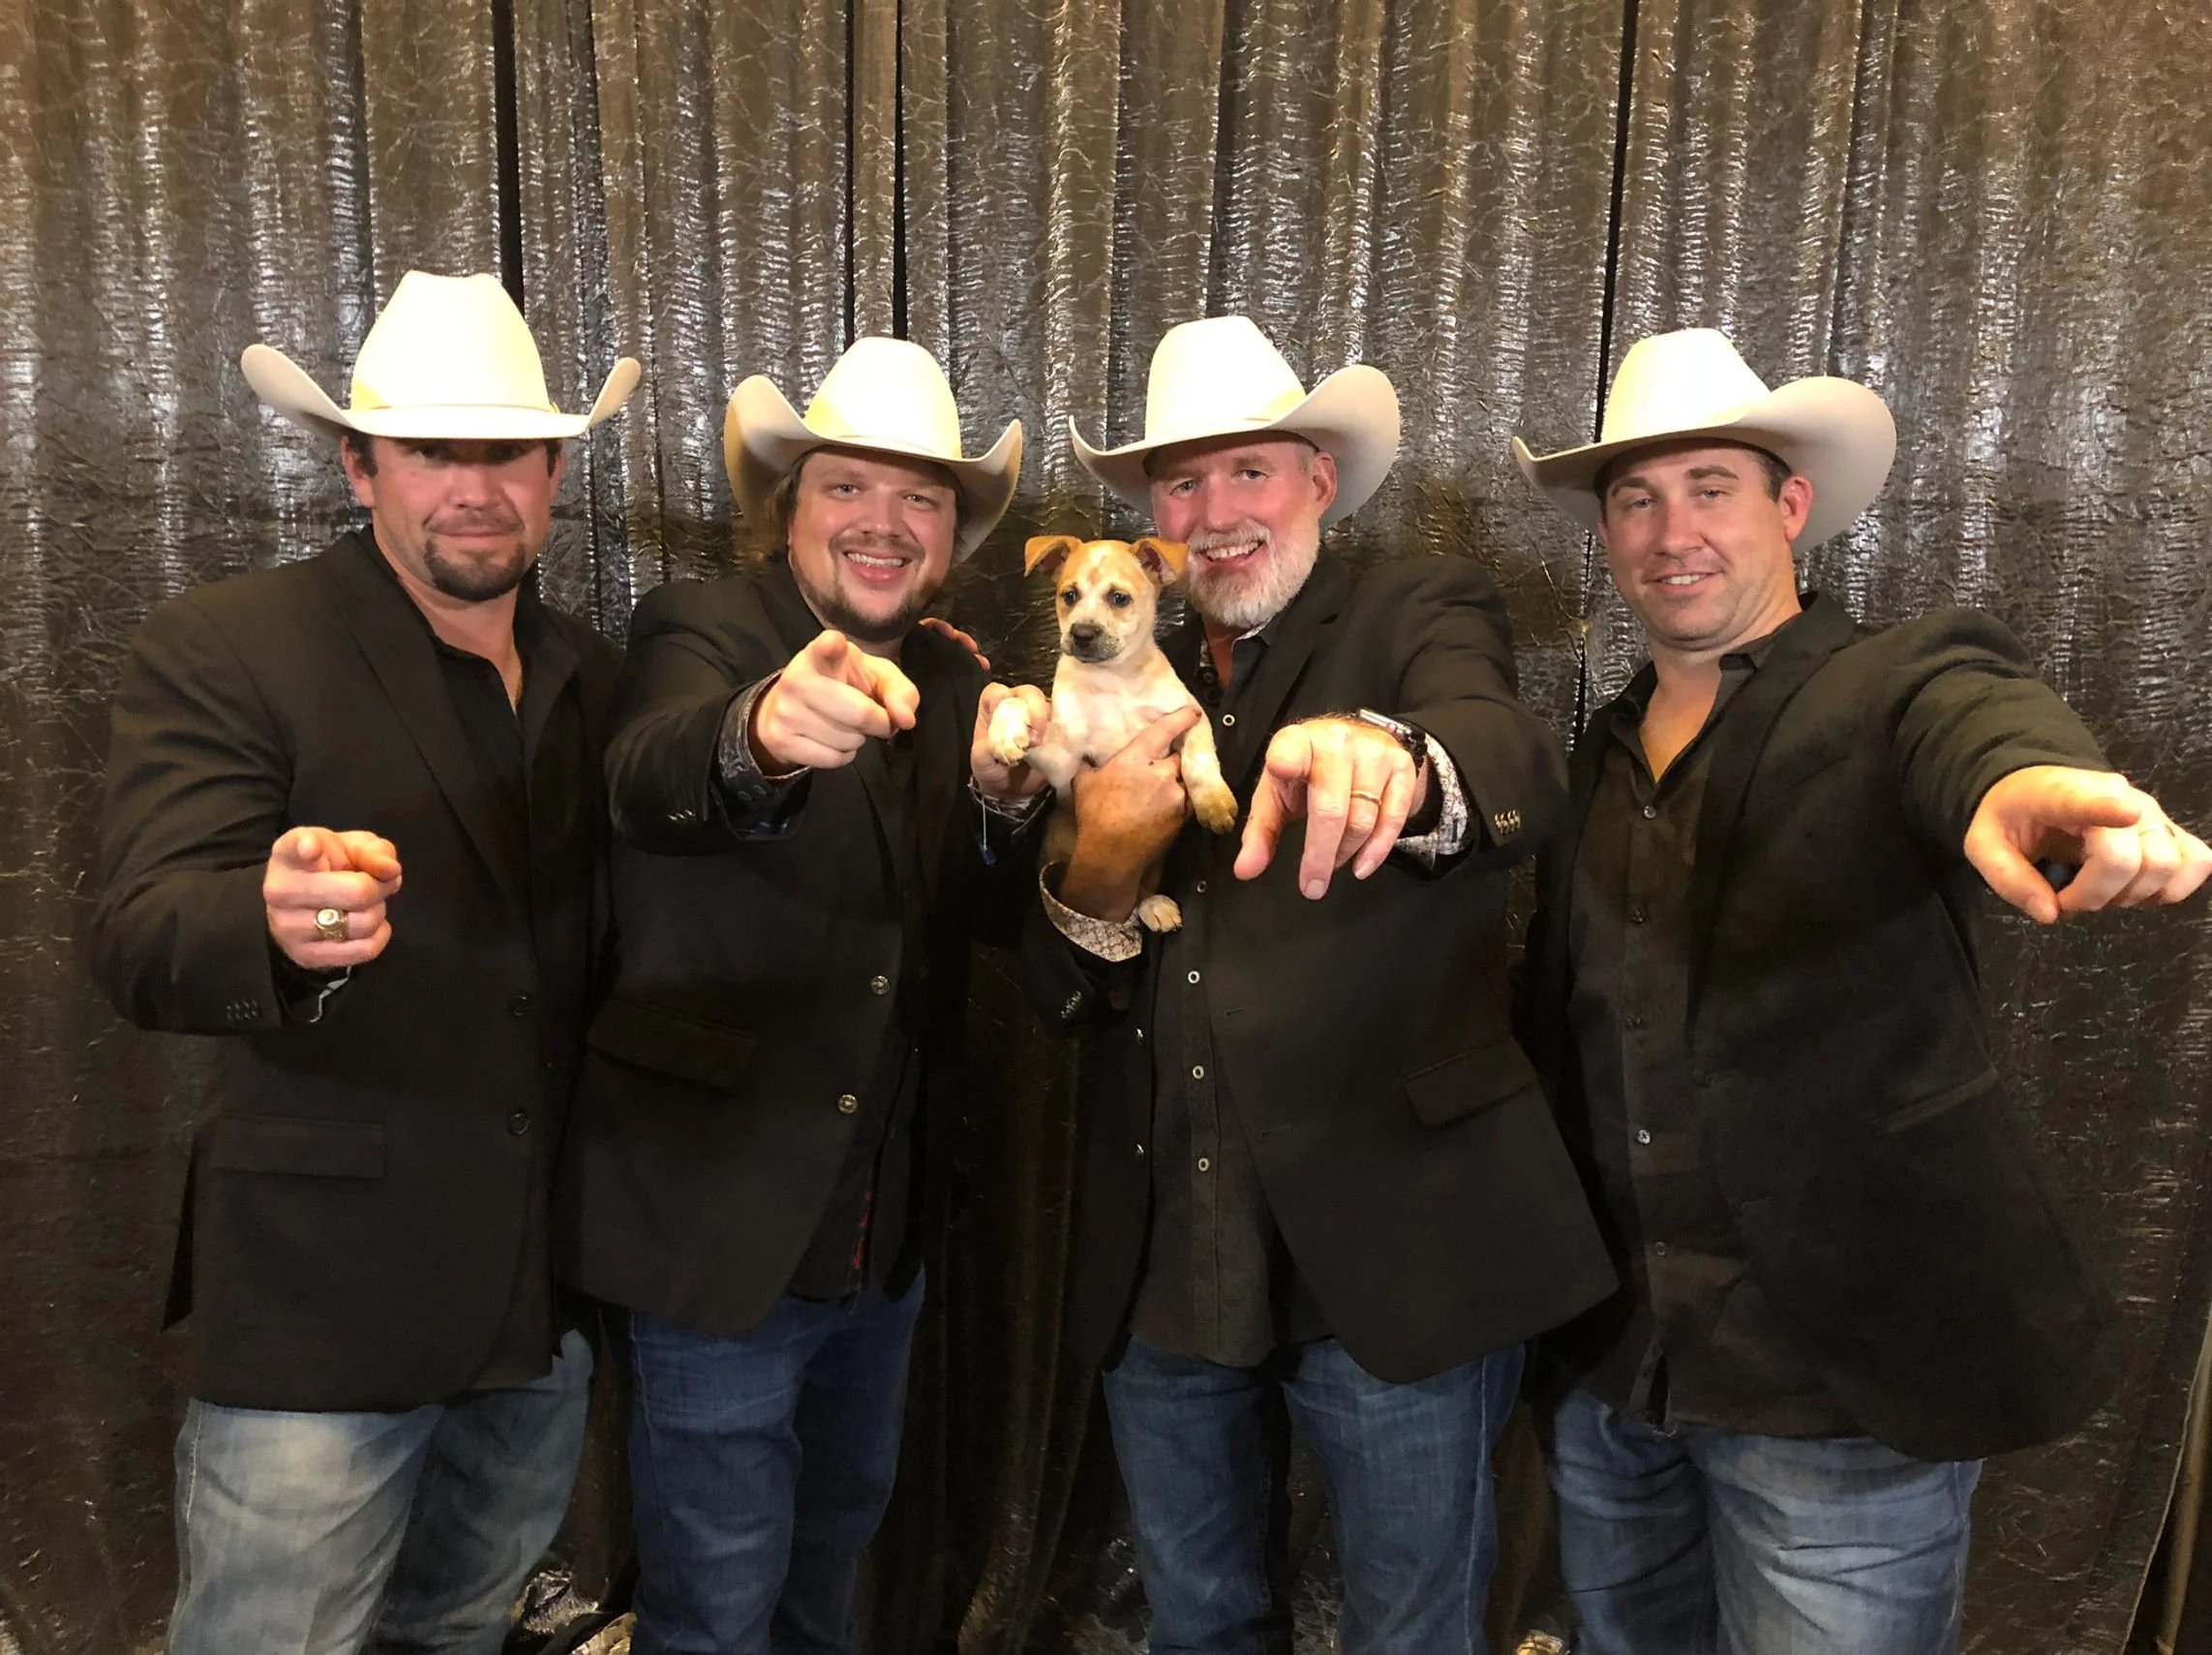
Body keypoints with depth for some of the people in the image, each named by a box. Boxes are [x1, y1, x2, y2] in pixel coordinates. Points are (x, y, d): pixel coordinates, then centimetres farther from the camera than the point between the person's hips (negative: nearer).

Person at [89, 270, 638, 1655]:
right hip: (326, 1302, -5)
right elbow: (140, 944, -20)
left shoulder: (592, 671, 6)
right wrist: (276, 921, -41)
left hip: (551, 1295, 5)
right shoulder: (221, 651, -10)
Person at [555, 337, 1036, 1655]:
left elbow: (985, 916, -2)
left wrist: (1012, 797, -21)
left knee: (842, 1535, 26)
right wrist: (761, 733, -56)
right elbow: (652, 777, -34)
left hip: (889, 1220, 6)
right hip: (721, 1214, -5)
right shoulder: (701, 630, -12)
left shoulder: (955, 684, 4)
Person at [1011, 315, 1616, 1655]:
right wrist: (1103, 864, -15)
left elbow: (1523, 769, -27)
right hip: (1160, 1266, 5)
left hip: (1390, 1254, -4)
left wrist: (1388, 758, -50)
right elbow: (1062, 998, 7)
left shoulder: (1424, 614, -3)